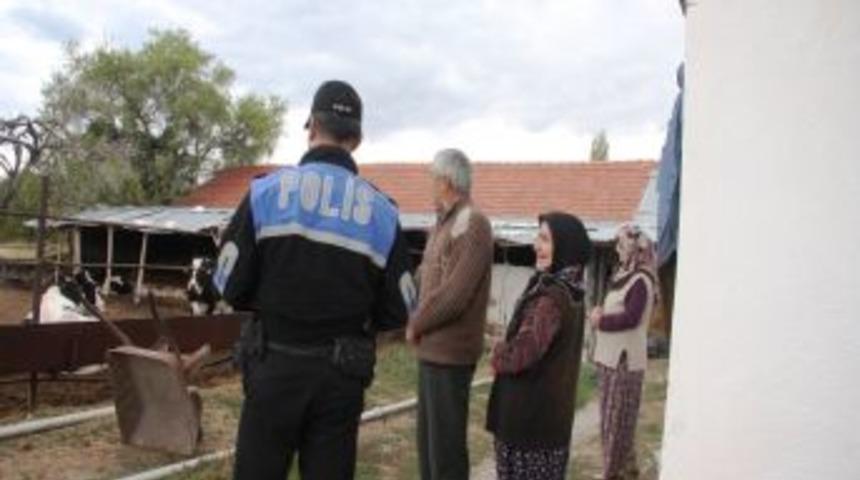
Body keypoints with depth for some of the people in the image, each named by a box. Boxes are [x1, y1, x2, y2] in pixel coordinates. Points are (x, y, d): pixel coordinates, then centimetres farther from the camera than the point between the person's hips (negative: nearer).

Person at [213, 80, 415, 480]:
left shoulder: (267, 191, -7)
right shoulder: (382, 210, -4)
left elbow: (230, 285, -7)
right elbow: (398, 310, -2)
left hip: (275, 367, -1)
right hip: (342, 374, 1)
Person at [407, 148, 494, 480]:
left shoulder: (473, 225, -16)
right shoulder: (443, 224, 13)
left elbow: (454, 294, -22)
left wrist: (415, 325, -10)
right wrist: (418, 323, 3)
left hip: (450, 352, -9)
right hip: (431, 349, 9)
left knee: (446, 443, 1)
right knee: (428, 439, 19)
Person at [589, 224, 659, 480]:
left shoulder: (641, 281, -15)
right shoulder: (623, 276, 13)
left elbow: (631, 318, -23)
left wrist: (600, 320, -12)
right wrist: (600, 314, -1)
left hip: (624, 360, -9)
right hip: (611, 358, 9)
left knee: (617, 421, -1)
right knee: (611, 419, 16)